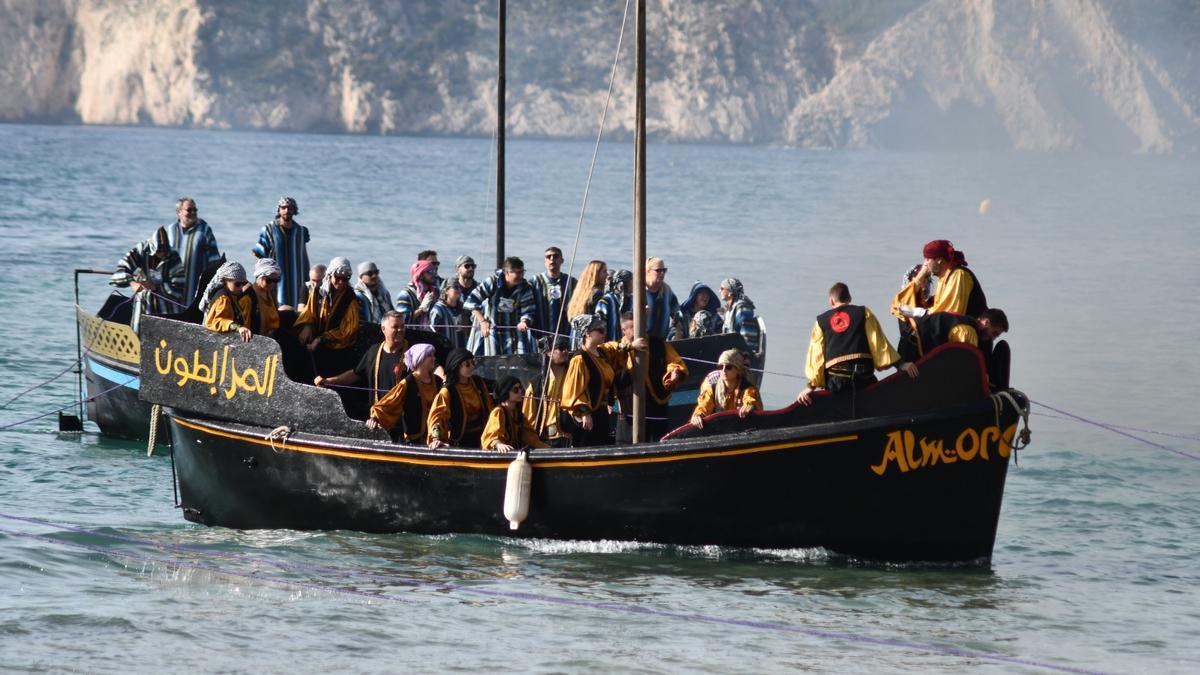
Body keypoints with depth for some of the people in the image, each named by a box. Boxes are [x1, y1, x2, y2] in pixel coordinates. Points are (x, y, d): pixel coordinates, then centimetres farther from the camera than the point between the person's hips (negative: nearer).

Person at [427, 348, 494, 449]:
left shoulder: (478, 383, 2)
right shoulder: (447, 392, -13)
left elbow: (488, 408, 13)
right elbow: (437, 416, -20)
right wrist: (436, 439, -34)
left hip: (480, 439, 4)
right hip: (460, 442, -4)